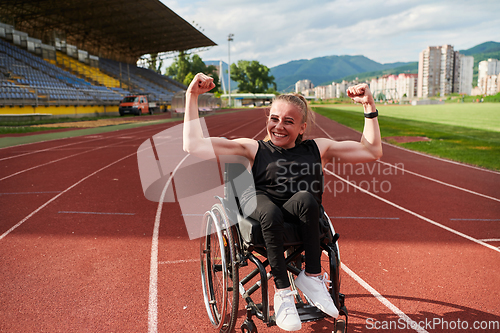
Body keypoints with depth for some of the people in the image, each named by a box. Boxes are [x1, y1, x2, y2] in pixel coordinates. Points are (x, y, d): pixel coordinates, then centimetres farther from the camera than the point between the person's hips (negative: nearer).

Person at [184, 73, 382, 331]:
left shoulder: (317, 149, 18)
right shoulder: (253, 149, 11)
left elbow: (372, 151, 20)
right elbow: (193, 145, 4)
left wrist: (369, 107, 16)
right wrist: (192, 96, 4)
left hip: (303, 226, 2)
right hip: (260, 223, -1)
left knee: (305, 198, -32)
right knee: (270, 211, -36)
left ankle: (312, 276, -14)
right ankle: (282, 292, -18)